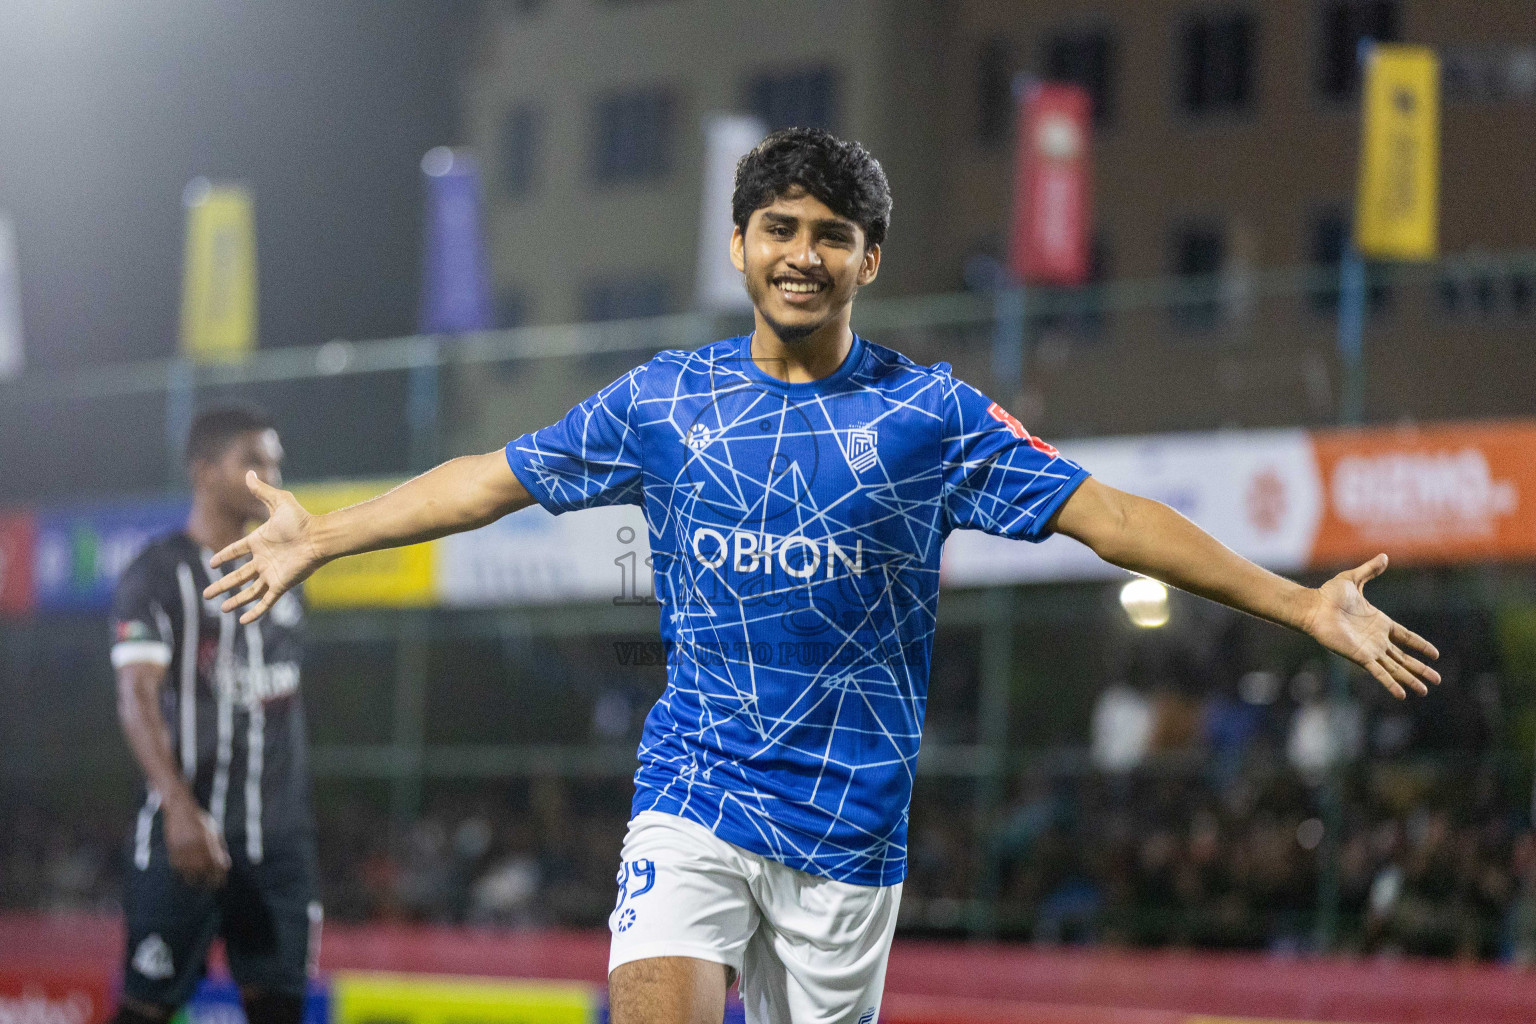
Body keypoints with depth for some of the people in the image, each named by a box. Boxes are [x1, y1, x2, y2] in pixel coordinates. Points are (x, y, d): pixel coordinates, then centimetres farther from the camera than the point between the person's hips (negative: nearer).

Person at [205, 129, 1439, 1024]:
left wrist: (1302, 603, -7)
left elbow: (1104, 512, -2)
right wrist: (320, 536, 19)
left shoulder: (930, 414, 0)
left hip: (850, 814, 0)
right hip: (695, 791, 0)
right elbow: (496, 478, 15)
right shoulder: (665, 398, 6)